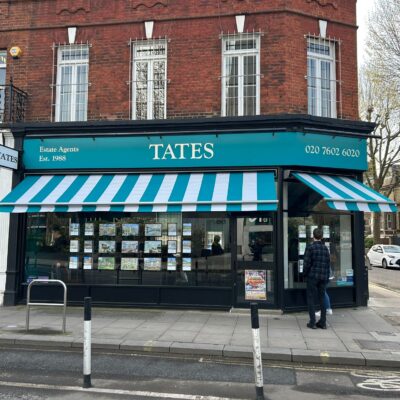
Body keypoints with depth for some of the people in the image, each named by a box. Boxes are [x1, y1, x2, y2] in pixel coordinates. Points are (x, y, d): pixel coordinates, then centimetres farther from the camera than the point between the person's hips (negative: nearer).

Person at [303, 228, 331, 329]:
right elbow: (328, 263, 9)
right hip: (323, 277, 5)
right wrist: (327, 276, 16)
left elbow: (307, 263, -11)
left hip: (313, 276, -5)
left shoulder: (310, 248, -10)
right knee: (322, 299, 11)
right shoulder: (325, 248, 6)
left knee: (311, 299, 3)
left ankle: (312, 322, 1)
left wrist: (305, 274, 4)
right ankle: (323, 322, 13)